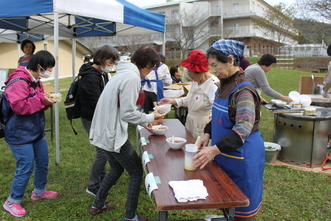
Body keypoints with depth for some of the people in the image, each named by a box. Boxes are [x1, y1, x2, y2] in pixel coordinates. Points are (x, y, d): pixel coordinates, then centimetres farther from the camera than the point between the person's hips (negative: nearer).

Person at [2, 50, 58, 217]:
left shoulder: (36, 81, 9)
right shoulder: (18, 82, -22)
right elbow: (19, 106, -30)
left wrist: (47, 100, -3)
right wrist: (41, 99, -24)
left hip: (37, 132, 10)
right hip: (20, 135, -10)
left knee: (43, 163, 18)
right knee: (26, 168, -3)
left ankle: (39, 191, 39)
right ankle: (12, 202, 17)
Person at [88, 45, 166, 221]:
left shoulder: (123, 74, 11)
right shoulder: (132, 77, -18)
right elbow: (127, 113, -21)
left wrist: (143, 121, 18)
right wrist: (150, 117, -6)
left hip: (103, 132, 10)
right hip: (113, 136, -10)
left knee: (116, 169, 27)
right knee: (136, 173, 7)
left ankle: (97, 205, 40)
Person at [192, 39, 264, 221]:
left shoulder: (243, 91, -22)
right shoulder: (225, 85, 6)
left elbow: (243, 129, -30)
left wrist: (214, 150, -36)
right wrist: (208, 134, 2)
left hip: (241, 157, -8)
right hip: (225, 156, 8)